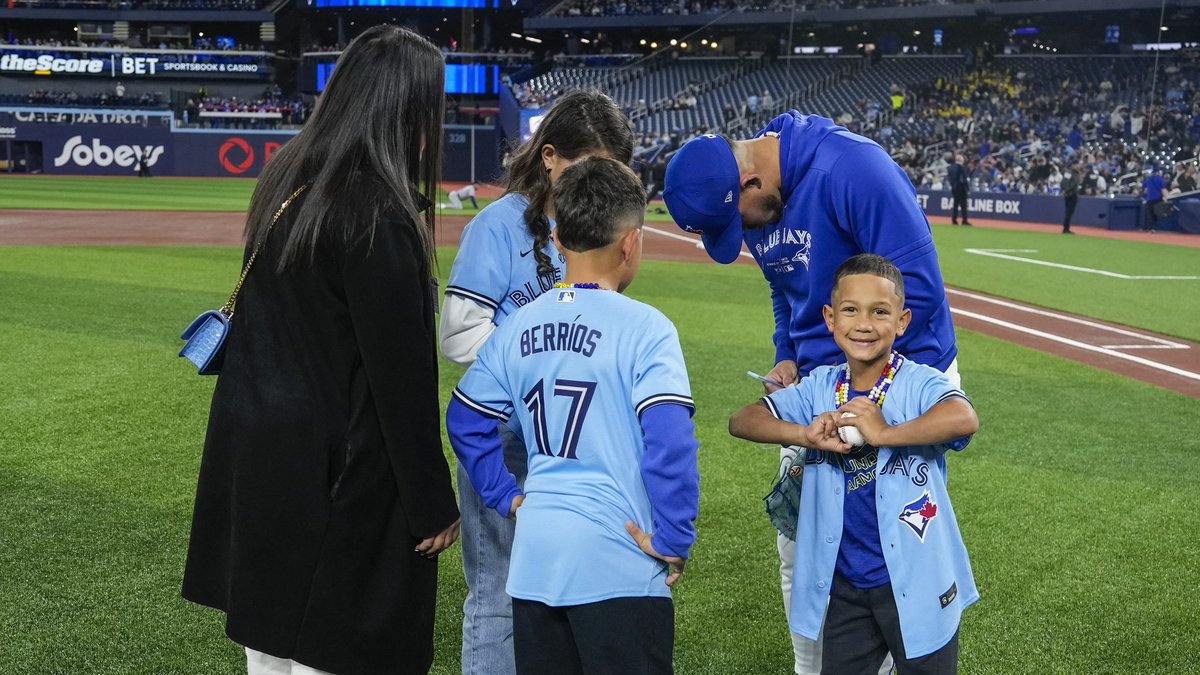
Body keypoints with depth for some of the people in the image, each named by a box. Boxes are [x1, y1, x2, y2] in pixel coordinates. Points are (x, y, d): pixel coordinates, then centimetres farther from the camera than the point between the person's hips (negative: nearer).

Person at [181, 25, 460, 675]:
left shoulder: (286, 179, 5)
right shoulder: (379, 218, -20)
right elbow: (402, 377, -18)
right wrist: (433, 505, -11)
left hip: (252, 451, 8)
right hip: (335, 474, -8)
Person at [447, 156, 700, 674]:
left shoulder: (518, 327, 5)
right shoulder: (643, 328, -12)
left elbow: (466, 421, 13)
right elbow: (670, 441, -20)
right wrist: (672, 541, -11)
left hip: (533, 558, 6)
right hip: (616, 564, -6)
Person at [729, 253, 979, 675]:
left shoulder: (919, 384, -14)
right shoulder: (820, 390, 1)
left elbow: (964, 419, -35)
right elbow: (741, 421, -5)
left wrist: (884, 434, -31)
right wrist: (807, 435, -20)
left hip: (915, 586, -4)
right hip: (843, 586, 4)